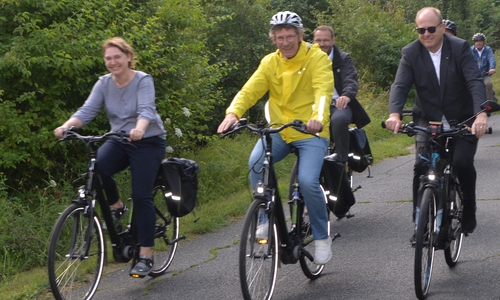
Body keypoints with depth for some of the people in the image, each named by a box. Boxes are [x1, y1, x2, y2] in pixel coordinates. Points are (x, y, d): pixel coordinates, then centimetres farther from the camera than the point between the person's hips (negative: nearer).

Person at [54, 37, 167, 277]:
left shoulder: (143, 80, -13)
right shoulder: (104, 83, 0)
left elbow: (146, 110, -28)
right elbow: (87, 110, -12)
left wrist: (139, 129, -51)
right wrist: (67, 126, -32)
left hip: (148, 142, -4)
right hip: (119, 141, 4)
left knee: (141, 196, -12)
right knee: (96, 167, -28)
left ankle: (145, 256, -4)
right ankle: (116, 206, -1)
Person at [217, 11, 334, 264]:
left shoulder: (317, 58, -7)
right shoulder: (270, 63, 4)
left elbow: (324, 90, -23)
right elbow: (250, 91, -7)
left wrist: (318, 117, -44)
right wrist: (233, 113, -28)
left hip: (311, 132, -3)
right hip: (279, 130, 3)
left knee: (308, 181, -23)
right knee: (256, 163, -26)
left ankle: (322, 236, 1)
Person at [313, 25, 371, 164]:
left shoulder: (343, 59, 7)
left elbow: (351, 80, -12)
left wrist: (347, 95, -36)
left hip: (338, 105, -2)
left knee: (338, 119, -37)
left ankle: (341, 158, -23)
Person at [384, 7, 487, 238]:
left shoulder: (460, 48, -13)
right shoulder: (410, 53, -8)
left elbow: (475, 82, -24)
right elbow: (400, 85, -19)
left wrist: (481, 113, -42)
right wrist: (394, 114, -40)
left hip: (462, 120, -1)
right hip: (428, 120, 1)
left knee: (463, 162, -19)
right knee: (421, 167, -15)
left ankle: (468, 212, 6)